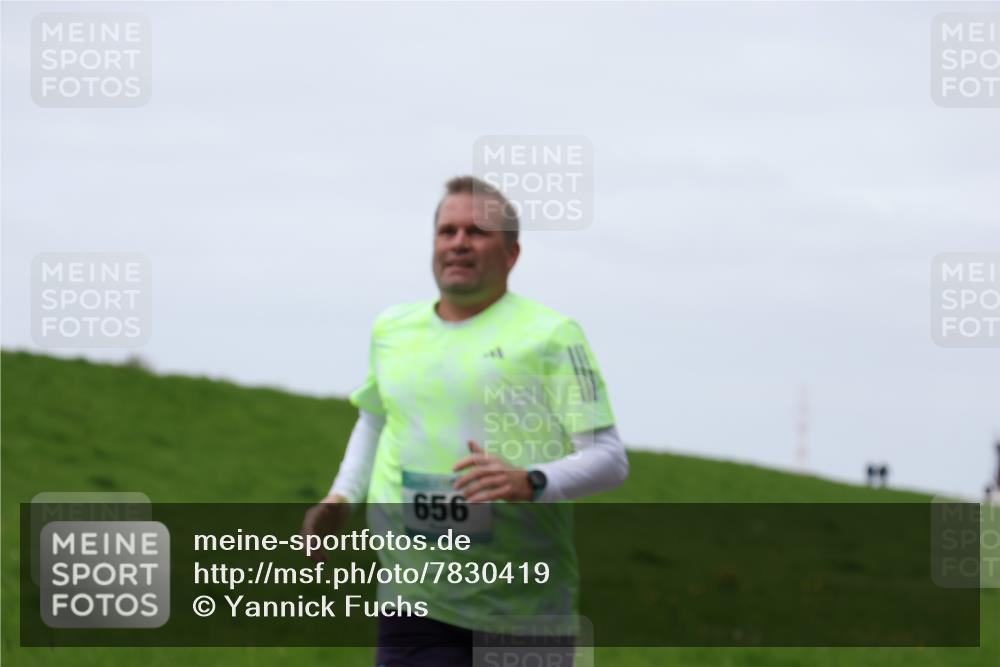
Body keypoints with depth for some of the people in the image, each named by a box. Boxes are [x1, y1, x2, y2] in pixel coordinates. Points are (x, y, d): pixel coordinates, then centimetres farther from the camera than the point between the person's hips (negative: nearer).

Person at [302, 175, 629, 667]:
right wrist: (342, 497, 17)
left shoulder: (549, 335, -3)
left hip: (528, 603, -2)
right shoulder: (391, 330, 12)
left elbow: (610, 459, -8)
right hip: (418, 606, 3)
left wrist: (531, 484, -26)